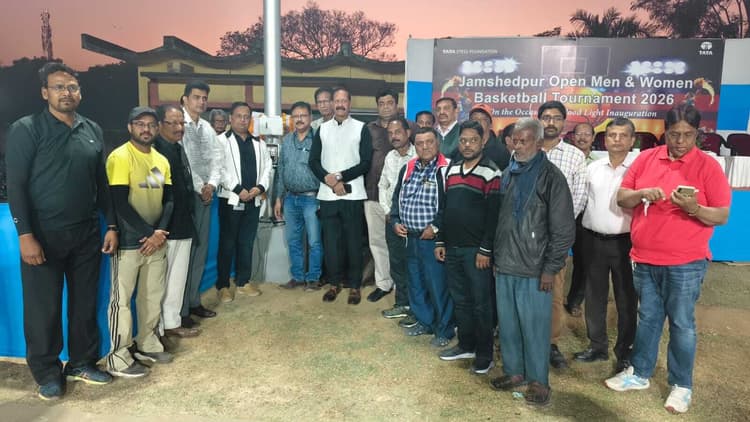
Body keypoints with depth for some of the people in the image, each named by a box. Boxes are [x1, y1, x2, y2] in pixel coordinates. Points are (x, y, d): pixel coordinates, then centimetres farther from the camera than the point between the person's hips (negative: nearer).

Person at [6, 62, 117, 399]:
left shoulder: (92, 131, 9)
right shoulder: (26, 129, -4)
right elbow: (15, 186, -8)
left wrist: (111, 225, 7)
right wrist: (25, 235, -15)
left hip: (86, 234, 4)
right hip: (44, 234, -4)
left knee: (85, 302, 11)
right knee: (44, 308, 5)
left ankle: (82, 363, 28)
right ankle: (47, 373, 22)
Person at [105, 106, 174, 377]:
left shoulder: (162, 161, 9)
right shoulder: (120, 157, -10)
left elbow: (168, 200, 7)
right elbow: (120, 203, -16)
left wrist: (159, 232, -8)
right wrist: (148, 233, -14)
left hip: (156, 241, 7)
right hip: (128, 241, -6)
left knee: (153, 296, 14)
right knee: (122, 299, 1)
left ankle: (146, 344, 29)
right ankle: (118, 357, 12)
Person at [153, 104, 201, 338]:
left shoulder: (179, 148, 14)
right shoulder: (154, 150, -14)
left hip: (182, 225, 9)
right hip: (163, 227, -8)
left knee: (178, 277, 14)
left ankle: (172, 322, 26)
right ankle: (157, 328, 13)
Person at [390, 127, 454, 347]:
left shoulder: (446, 169, -11)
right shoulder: (407, 169, 11)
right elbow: (397, 197, 19)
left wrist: (436, 227, -17)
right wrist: (395, 221, 6)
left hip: (433, 238, -7)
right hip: (410, 238, 7)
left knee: (438, 285, 0)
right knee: (416, 283, 17)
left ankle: (444, 330, 16)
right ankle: (424, 321, 34)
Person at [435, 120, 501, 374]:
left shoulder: (491, 172, -8)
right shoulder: (451, 169, 12)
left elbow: (494, 215, -13)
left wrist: (485, 250, -16)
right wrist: (440, 242, 11)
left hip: (476, 250, -6)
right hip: (452, 248, 6)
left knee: (481, 303, 4)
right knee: (459, 301, 15)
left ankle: (485, 354, 16)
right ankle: (466, 345, 30)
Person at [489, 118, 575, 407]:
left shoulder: (551, 177, -8)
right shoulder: (507, 174, 10)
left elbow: (564, 229, -9)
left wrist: (551, 268, -11)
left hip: (534, 269, -5)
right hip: (504, 266, 6)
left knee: (534, 326, 4)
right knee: (508, 324, 14)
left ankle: (538, 380, 20)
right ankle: (514, 371, 30)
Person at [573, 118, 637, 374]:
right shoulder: (593, 168, 6)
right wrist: (583, 236, 9)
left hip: (624, 242, -4)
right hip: (593, 240, 4)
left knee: (626, 299, 6)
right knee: (594, 296, 12)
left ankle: (625, 352, 21)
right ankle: (597, 345, 28)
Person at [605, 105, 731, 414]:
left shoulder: (708, 166, -6)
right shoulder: (646, 158, 3)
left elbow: (722, 216, -6)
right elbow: (621, 198, 5)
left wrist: (693, 208, -25)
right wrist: (642, 193, -15)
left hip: (685, 263, -3)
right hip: (644, 258, 3)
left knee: (681, 324, 6)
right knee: (648, 318, 16)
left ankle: (681, 386, 23)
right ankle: (639, 373, 30)